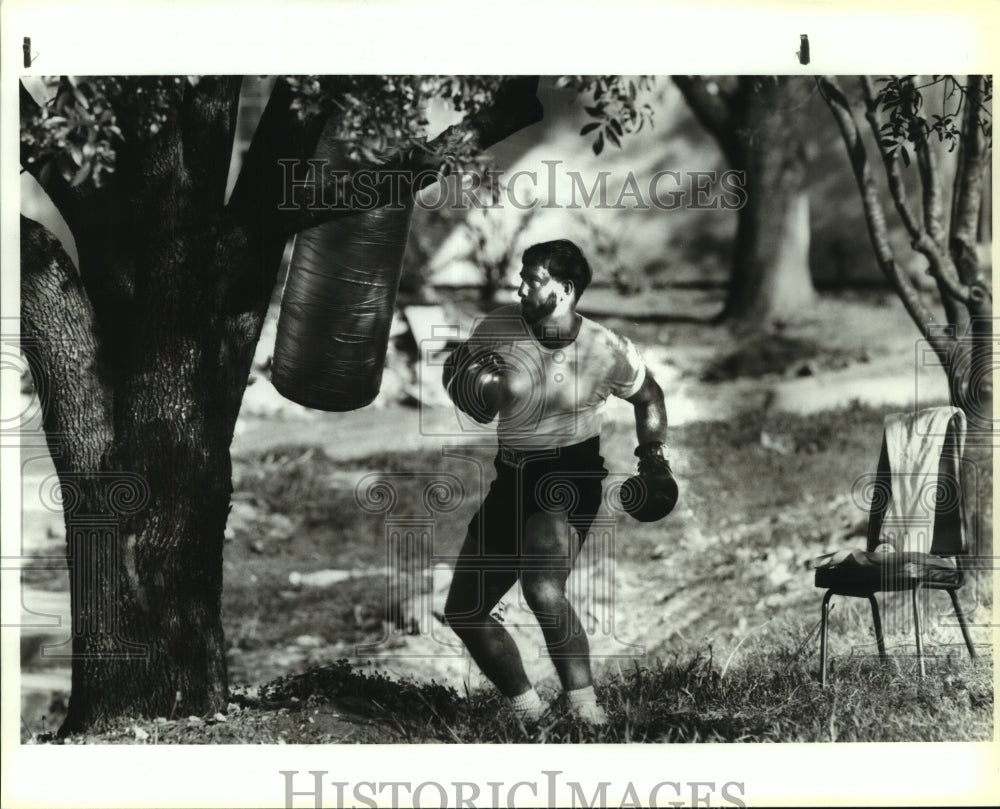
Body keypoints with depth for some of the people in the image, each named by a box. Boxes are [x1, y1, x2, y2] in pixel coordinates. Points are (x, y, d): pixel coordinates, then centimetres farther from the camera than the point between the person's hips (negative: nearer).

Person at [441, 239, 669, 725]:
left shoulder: (605, 352, -9)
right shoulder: (500, 328, -5)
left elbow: (648, 395, 11)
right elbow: (456, 380, 7)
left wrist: (652, 449, -2)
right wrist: (475, 376, -15)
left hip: (569, 480, -5)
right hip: (512, 480, 5)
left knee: (542, 588, -32)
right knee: (463, 612, 6)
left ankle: (587, 713, -18)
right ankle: (527, 712, 23)